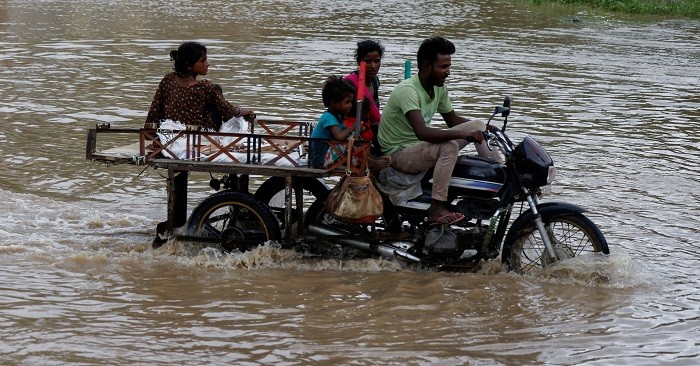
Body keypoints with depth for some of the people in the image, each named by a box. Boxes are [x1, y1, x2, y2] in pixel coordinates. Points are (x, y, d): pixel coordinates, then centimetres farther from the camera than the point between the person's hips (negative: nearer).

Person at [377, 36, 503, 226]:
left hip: (422, 146, 9)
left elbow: (453, 120, 17)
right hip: (399, 152, -9)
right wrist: (463, 134, -42)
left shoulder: (439, 88, 3)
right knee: (449, 146, -36)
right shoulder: (407, 90, -26)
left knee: (478, 126, 3)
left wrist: (486, 128, 3)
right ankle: (436, 210, -37)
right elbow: (422, 132, -39)